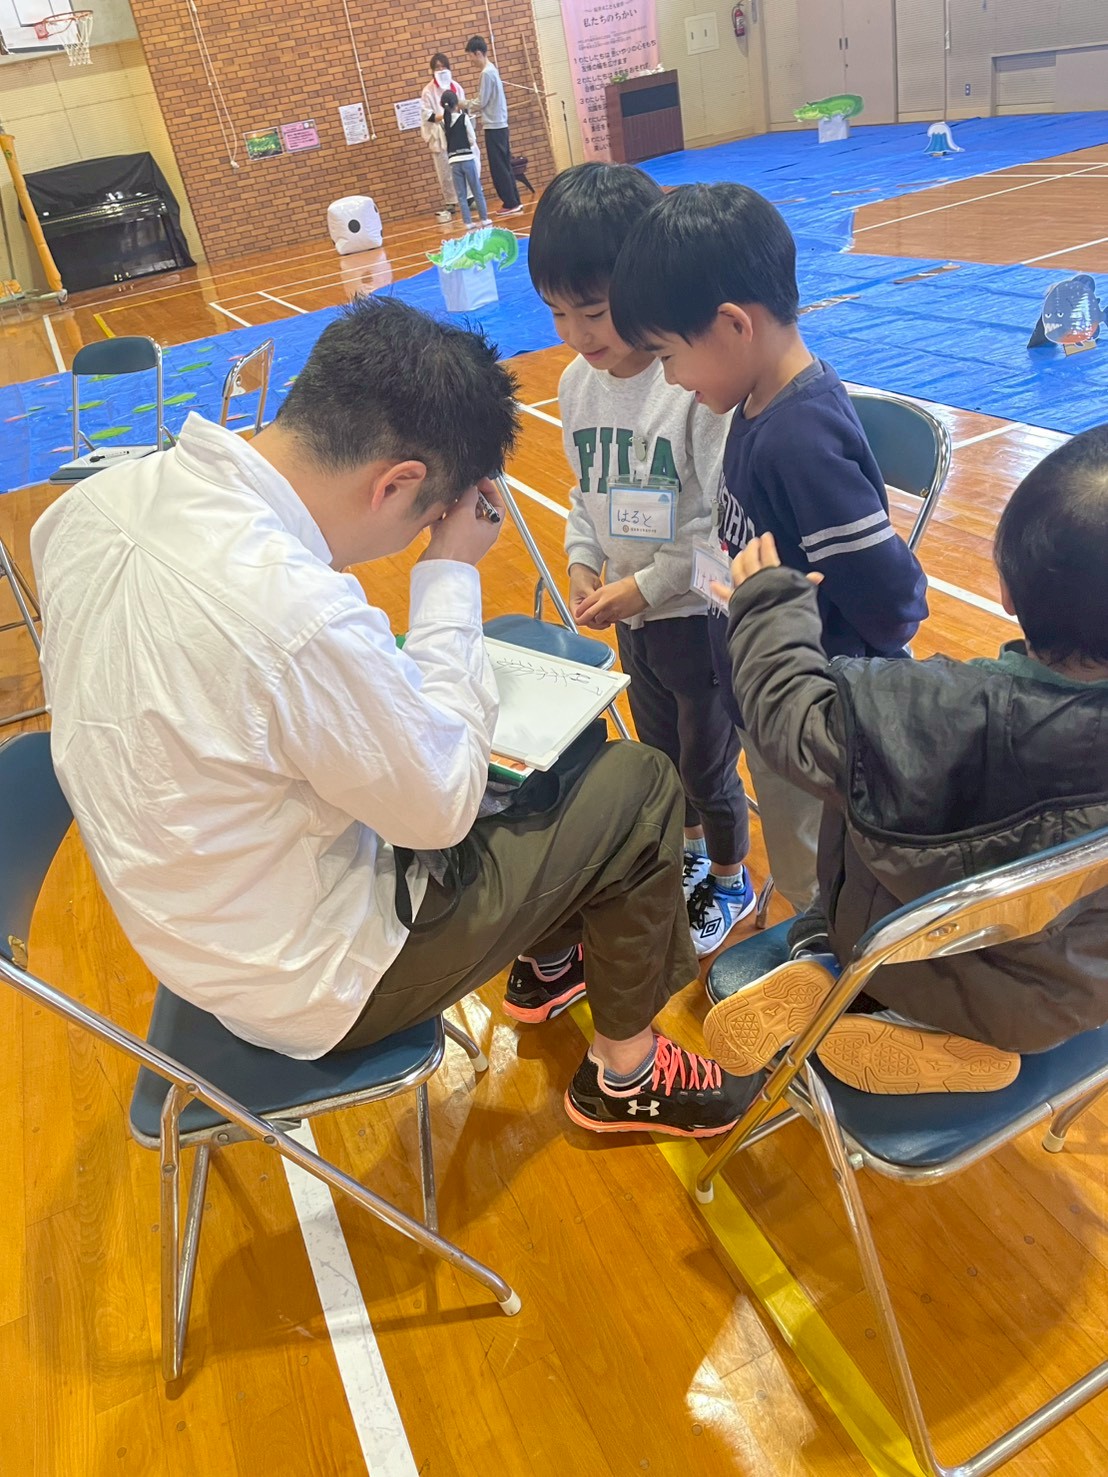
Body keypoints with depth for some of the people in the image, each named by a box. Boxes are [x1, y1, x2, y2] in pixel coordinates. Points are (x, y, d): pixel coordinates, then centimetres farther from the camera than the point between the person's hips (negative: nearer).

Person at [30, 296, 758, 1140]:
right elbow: (442, 806, -22)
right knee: (642, 788, 1)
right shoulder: (300, 612, -38)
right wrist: (452, 576, -16)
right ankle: (624, 1072, 22)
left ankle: (548, 957, 40)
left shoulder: (94, 505, -10)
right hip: (310, 986, -8)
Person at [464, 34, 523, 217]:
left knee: (498, 168, -5)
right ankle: (514, 202, 14)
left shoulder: (486, 73, -15)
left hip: (493, 126, -9)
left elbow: (481, 102, -15)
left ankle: (511, 203, -3)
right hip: (500, 124, 9)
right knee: (504, 166, 11)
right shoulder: (492, 70, 14)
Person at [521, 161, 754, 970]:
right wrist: (583, 562, -3)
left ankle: (731, 882, 38)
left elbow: (721, 519, -23)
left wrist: (646, 585, -20)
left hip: (702, 618, -7)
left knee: (709, 767, 11)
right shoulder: (577, 383, -1)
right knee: (661, 753, 25)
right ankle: (690, 851, 52)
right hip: (632, 617, 7)